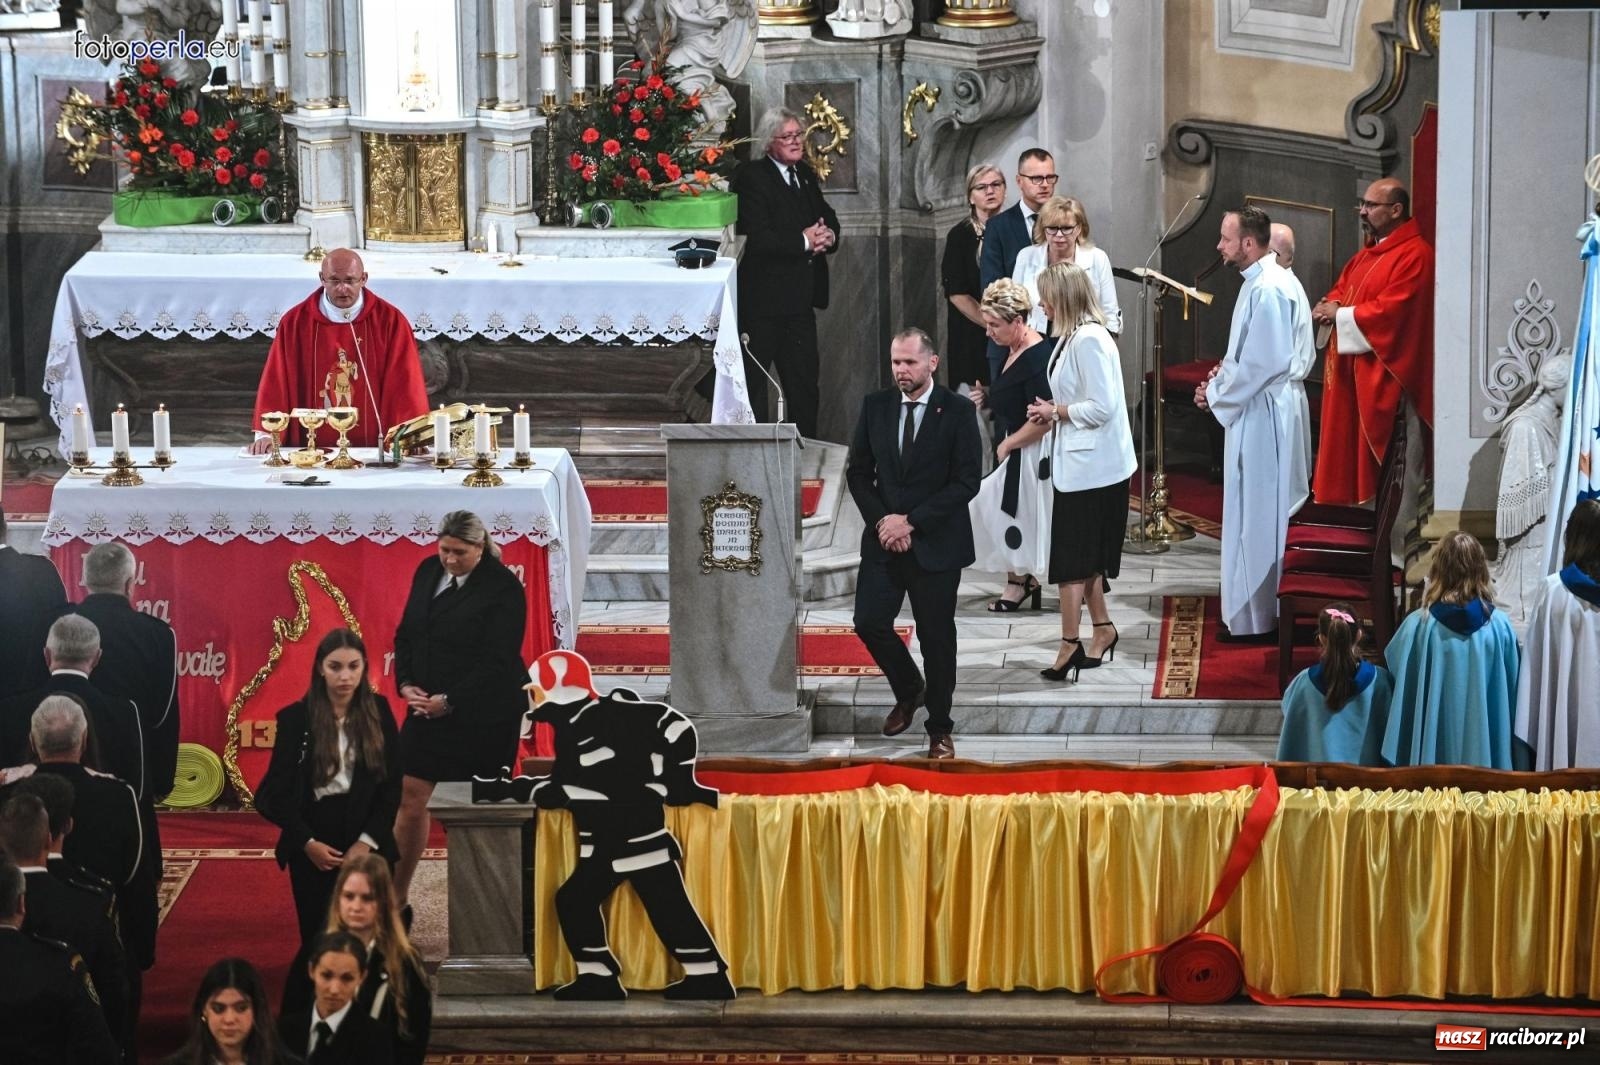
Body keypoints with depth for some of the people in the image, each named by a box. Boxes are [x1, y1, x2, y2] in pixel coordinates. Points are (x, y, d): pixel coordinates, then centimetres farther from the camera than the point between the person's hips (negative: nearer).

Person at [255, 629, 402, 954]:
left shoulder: (379, 712, 0)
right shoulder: (295, 718, -5)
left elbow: (392, 785, -1)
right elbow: (278, 791, -4)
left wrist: (367, 841, -10)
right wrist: (306, 842, -13)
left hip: (367, 843, 1)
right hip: (312, 847, -1)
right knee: (318, 939, 3)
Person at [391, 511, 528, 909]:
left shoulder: (503, 588, -13)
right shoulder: (428, 571, 6)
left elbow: (497, 660, -17)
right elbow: (406, 633, 12)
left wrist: (450, 701, -20)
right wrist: (406, 683, -3)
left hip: (484, 715, -6)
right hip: (428, 707, 6)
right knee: (411, 797, 3)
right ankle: (396, 898, 12)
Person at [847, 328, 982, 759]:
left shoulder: (958, 411, -7)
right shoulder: (875, 406, 5)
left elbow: (967, 481, -11)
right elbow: (858, 472, 7)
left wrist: (912, 522, -15)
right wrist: (881, 521, -8)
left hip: (936, 543, -3)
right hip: (884, 540, 3)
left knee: (937, 637, 2)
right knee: (869, 622, -4)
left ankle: (940, 728, 16)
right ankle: (908, 690, 24)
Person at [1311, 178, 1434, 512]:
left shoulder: (1414, 256, -14)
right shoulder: (1366, 255, 18)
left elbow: (1391, 310, -21)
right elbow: (1341, 290, 24)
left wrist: (1341, 314, -12)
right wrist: (1330, 306, 0)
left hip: (1388, 377, -10)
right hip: (1353, 372, 10)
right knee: (1353, 452, 11)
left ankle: (1399, 534, -3)